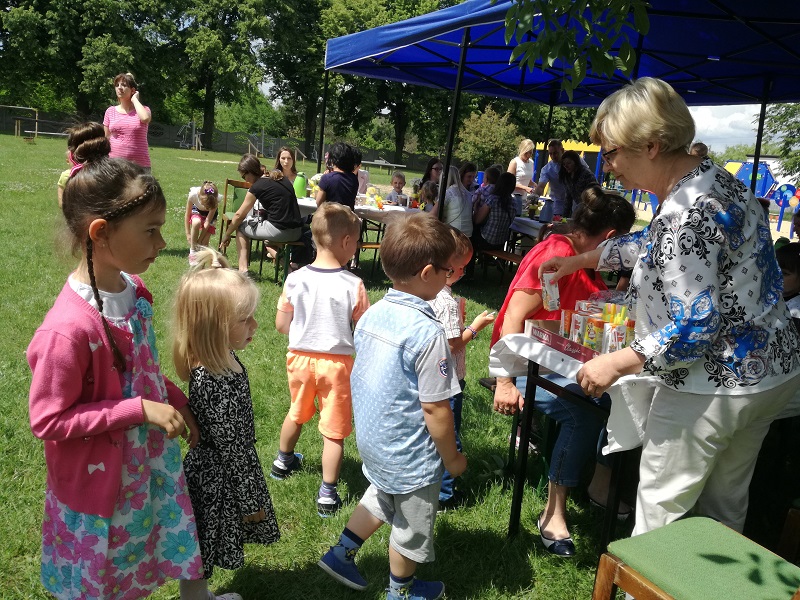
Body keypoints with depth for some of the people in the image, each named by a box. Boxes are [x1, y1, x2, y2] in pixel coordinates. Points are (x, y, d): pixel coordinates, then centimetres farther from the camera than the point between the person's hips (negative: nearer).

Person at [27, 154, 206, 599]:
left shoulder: (131, 289, -8)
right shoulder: (69, 328, -32)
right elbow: (47, 420, -24)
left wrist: (177, 401, 3)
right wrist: (141, 409, -26)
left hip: (148, 465, 6)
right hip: (98, 486, -6)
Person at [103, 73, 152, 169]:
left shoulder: (143, 109, 6)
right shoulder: (110, 111, 12)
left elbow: (145, 118, -20)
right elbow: (105, 139, 16)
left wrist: (134, 99, -4)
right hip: (114, 163, 2)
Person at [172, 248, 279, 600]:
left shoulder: (219, 361, -6)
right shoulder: (217, 383, -35)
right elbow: (230, 447, -25)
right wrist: (250, 500, -12)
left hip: (218, 469, 9)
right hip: (218, 480, -9)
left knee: (202, 557, 30)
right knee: (196, 564, 15)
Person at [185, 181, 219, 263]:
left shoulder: (216, 199, -36)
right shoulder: (193, 194, -37)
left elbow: (208, 221, -30)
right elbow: (187, 215, -22)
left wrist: (199, 240, -29)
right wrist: (188, 234, -21)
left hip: (209, 213, 1)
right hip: (196, 210, -1)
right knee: (196, 222, -34)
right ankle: (192, 252, -22)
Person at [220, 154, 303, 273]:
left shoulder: (257, 187, -6)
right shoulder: (281, 179, 13)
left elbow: (239, 215, 3)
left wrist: (227, 235, 15)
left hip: (280, 231, -7)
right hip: (297, 232, 8)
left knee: (241, 227, 15)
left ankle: (243, 270, 8)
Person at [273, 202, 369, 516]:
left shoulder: (295, 279, -9)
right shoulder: (354, 285, -18)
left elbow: (281, 324, -2)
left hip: (300, 357, 4)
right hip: (336, 363, -4)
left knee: (296, 414, 28)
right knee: (334, 431, 9)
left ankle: (283, 461, 51)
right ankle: (327, 494, 14)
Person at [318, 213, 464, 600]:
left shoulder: (372, 314, -6)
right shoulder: (427, 332, -29)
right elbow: (435, 409, -24)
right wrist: (452, 457, -9)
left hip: (371, 440, 7)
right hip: (410, 455, -6)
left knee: (381, 498, 33)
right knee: (410, 526, 19)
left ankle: (341, 552, 40)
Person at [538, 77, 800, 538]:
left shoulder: (685, 213, -26)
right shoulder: (714, 177, 7)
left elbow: (695, 327, -28)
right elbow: (653, 243, 23)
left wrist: (616, 364, -19)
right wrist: (582, 259, 27)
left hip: (713, 387, -10)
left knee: (661, 508, 8)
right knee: (724, 506, 23)